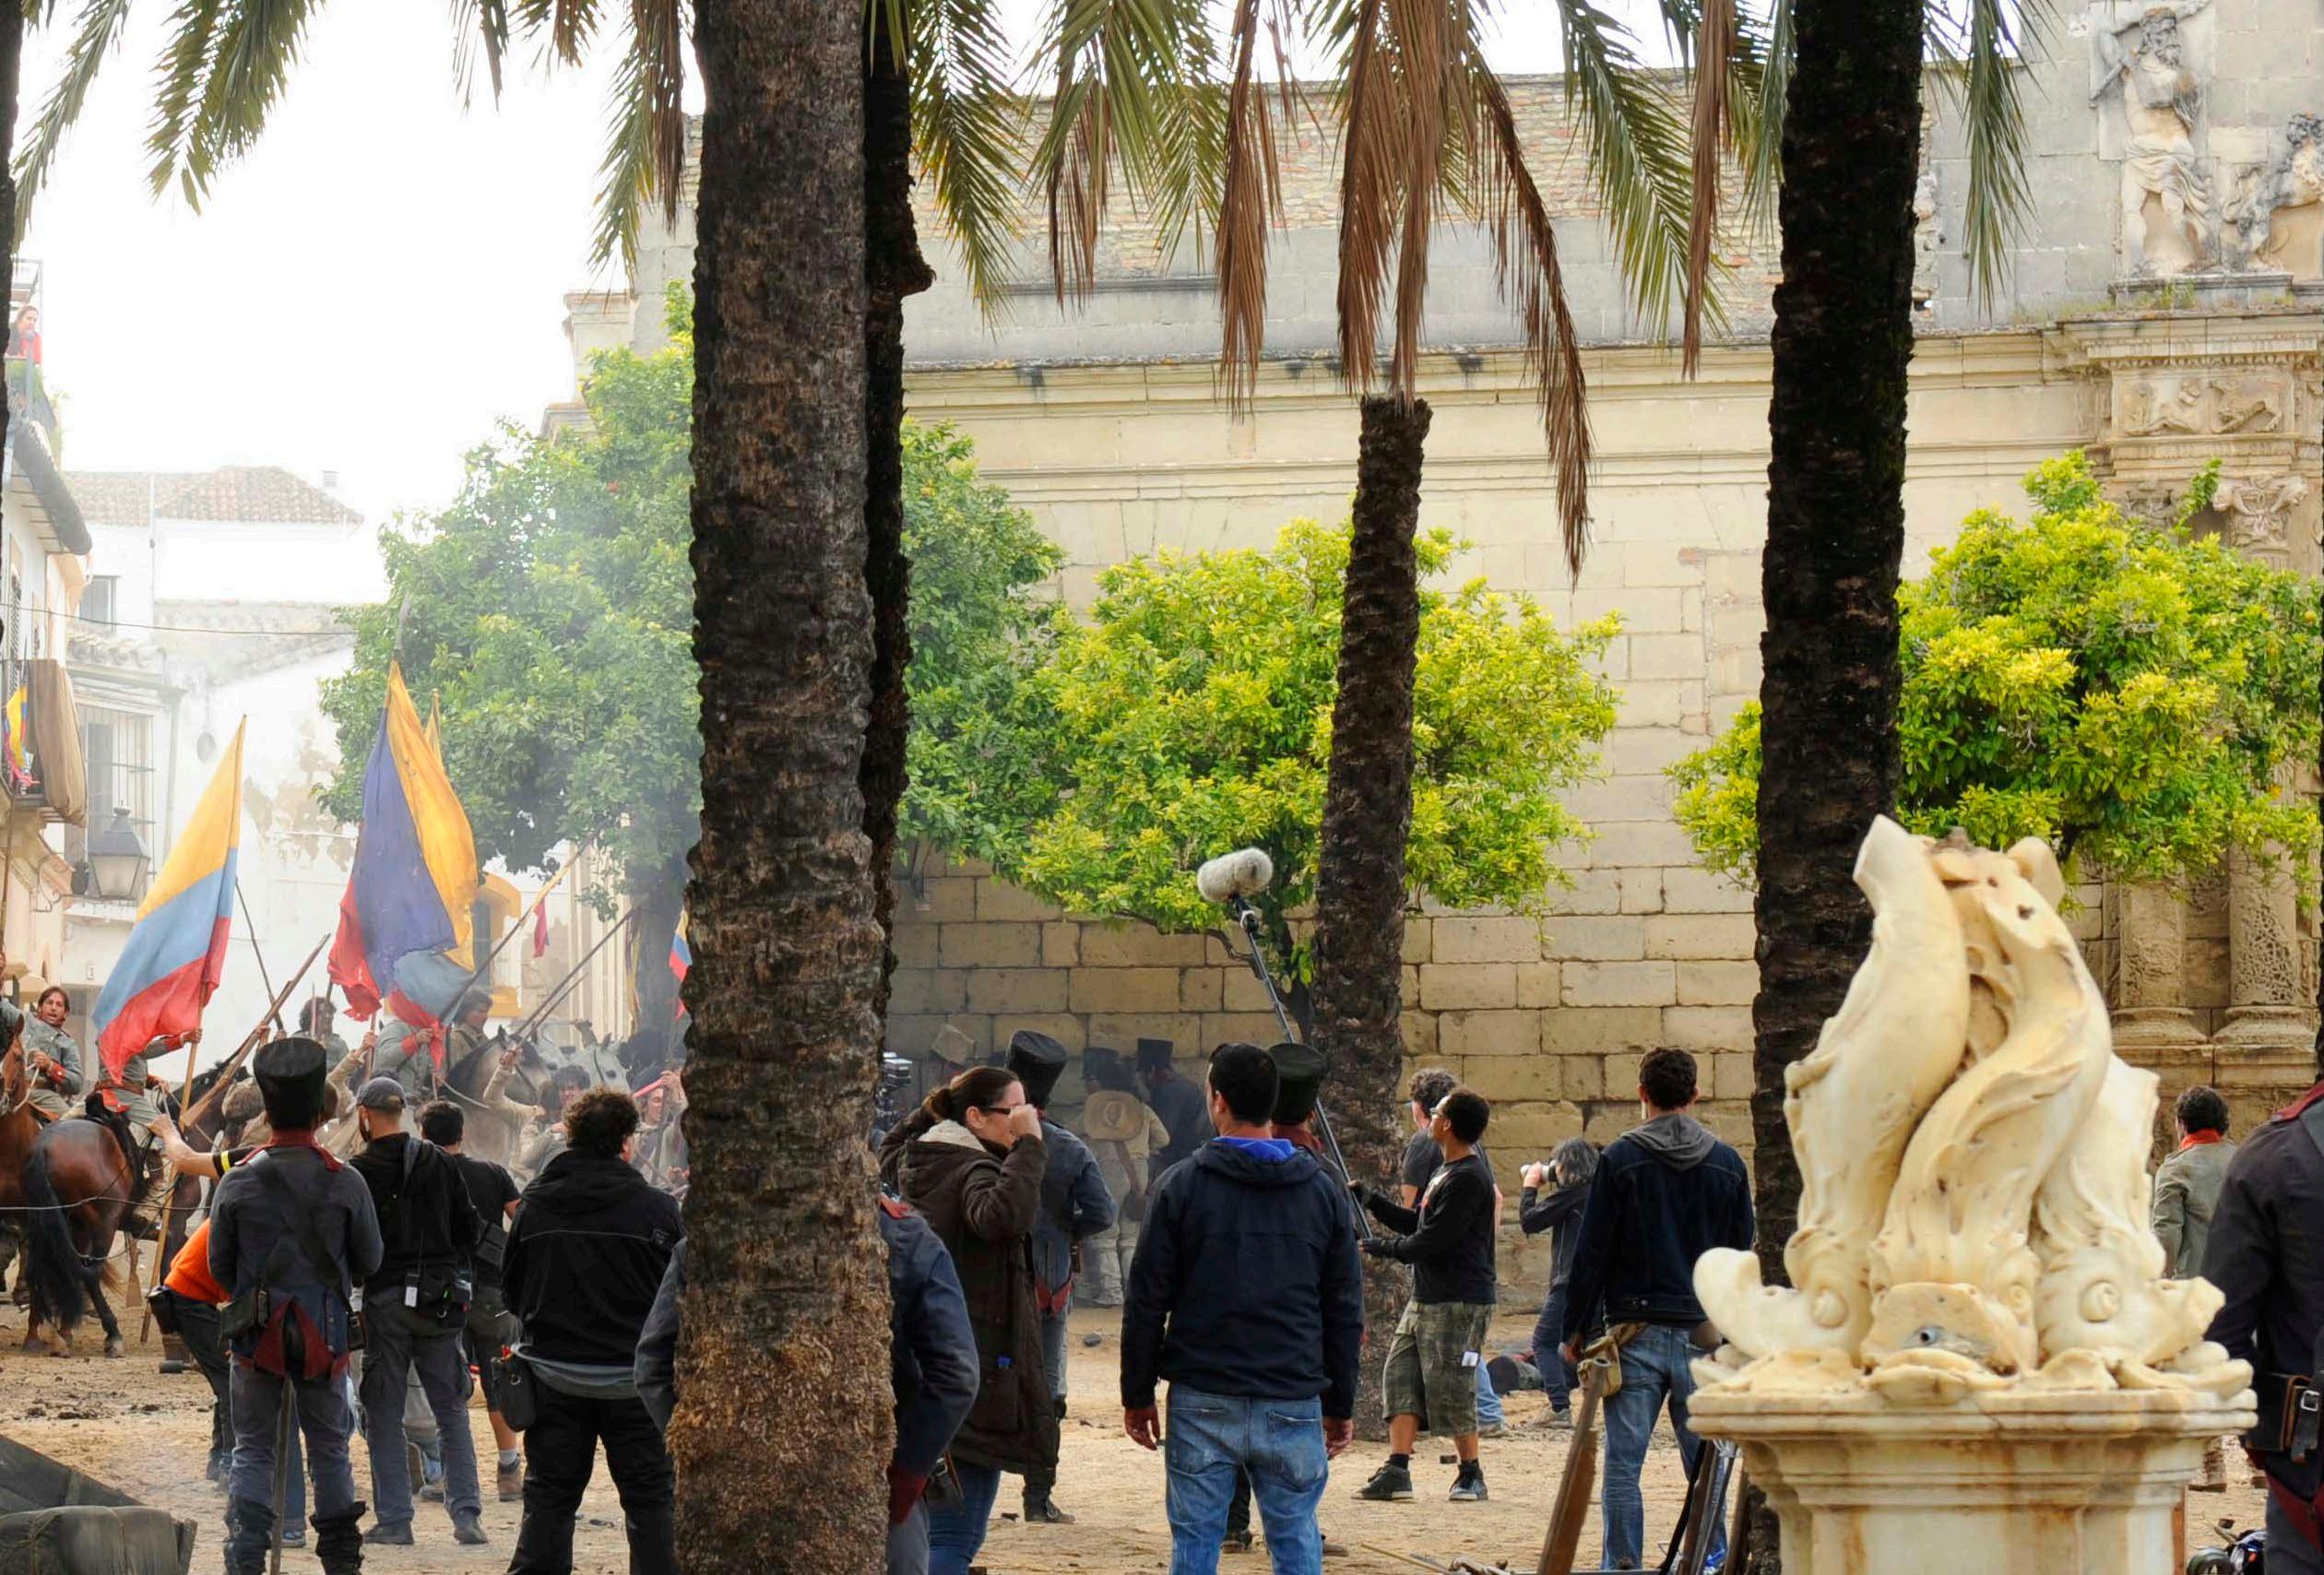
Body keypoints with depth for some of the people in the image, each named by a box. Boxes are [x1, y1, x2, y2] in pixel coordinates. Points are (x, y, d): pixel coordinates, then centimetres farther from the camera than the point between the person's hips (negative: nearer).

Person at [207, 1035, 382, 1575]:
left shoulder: (236, 1183, -7)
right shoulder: (346, 1183, -7)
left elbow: (219, 1267, 2)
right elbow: (369, 1261, 4)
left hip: (256, 1334, 0)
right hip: (325, 1335, 0)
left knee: (252, 1450, 6)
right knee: (330, 1448, 12)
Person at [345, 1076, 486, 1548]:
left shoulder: (357, 1173, -7)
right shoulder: (439, 1163, 5)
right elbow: (470, 1227, 9)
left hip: (385, 1298, -3)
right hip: (441, 1302, 3)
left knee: (385, 1417, 5)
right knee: (452, 1412, 8)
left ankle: (394, 1521, 3)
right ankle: (466, 1514, 1)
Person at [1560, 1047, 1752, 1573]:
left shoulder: (1620, 1159, -4)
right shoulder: (1727, 1164, 6)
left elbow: (1591, 1252, -3)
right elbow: (1742, 1252, 12)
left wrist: (1575, 1329, 3)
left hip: (1636, 1332, -3)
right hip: (1705, 1332, 3)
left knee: (1622, 1461, 1)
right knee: (1703, 1459, 11)